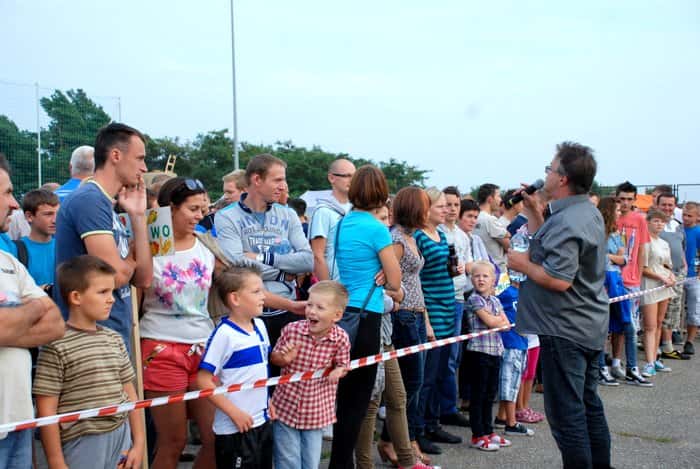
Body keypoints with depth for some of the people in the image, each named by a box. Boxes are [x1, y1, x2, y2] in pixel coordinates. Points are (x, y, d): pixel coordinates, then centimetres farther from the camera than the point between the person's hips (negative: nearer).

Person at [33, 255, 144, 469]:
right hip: (82, 444, -5)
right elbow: (46, 411, -10)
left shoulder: (114, 340, 8)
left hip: (121, 438, 6)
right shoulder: (56, 346, -11)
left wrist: (139, 443, 9)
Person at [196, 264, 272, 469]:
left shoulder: (260, 326, 5)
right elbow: (203, 380, -19)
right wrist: (234, 412, -19)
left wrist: (268, 402, 12)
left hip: (262, 422, 8)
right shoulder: (224, 334, -18)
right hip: (235, 429, -8)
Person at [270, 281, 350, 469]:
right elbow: (274, 358, 2)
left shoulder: (341, 339, -14)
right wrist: (283, 358, -19)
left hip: (317, 412, 1)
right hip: (285, 407, 0)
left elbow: (342, 365, 2)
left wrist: (338, 371, -20)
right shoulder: (291, 330, -14)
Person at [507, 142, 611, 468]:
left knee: (565, 411, -2)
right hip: (590, 326, 11)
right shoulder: (588, 211, 10)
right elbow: (550, 249, 17)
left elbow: (558, 280, -29)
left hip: (564, 329, -11)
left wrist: (523, 265, -14)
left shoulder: (565, 222, -22)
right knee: (588, 403, 20)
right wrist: (533, 210, 12)